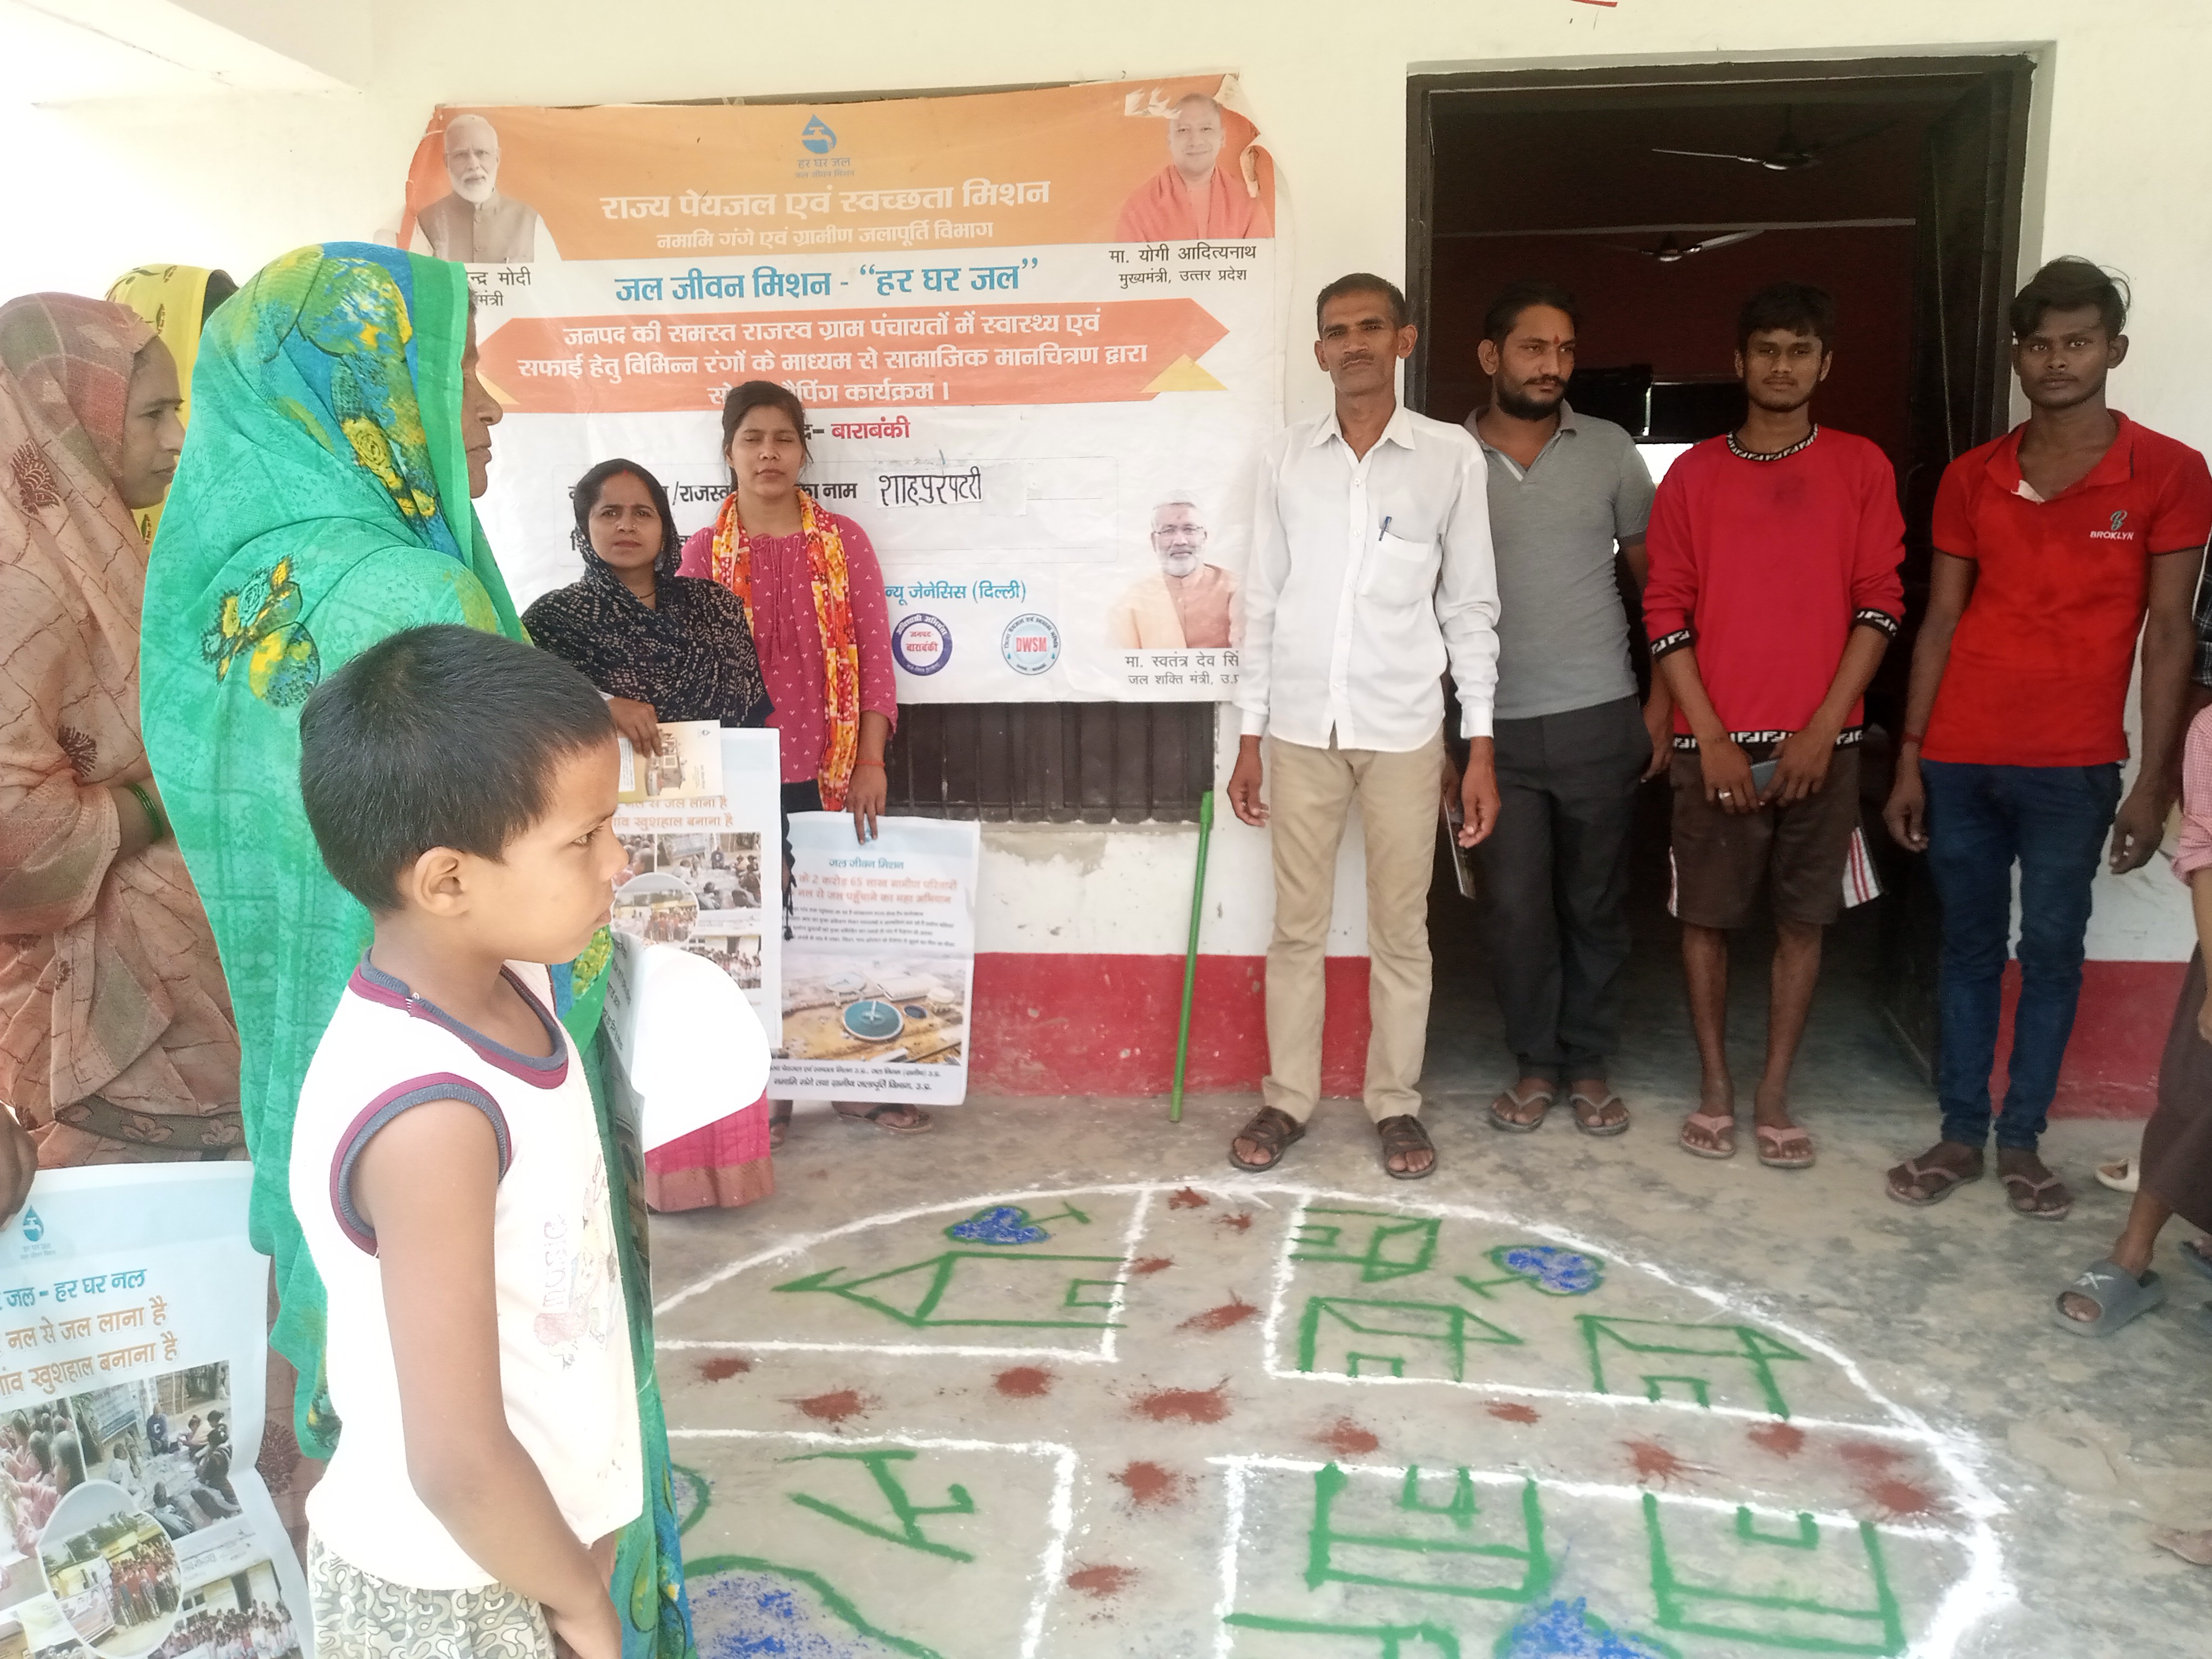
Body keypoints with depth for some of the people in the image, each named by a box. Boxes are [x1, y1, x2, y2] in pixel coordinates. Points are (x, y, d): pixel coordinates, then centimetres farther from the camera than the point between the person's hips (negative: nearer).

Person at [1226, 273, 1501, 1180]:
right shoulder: (1287, 457, 5)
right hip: (1301, 727, 2)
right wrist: (1249, 737, 6)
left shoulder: (1450, 456, 0)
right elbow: (1264, 601, 8)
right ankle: (1288, 1097, 20)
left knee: (1400, 927, 6)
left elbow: (1470, 606, 2)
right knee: (1297, 923, 8)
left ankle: (1395, 1102, 20)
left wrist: (1481, 748, -1)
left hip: (1404, 728, -1)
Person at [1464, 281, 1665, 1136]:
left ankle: (1588, 1064, 25)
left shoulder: (1609, 450, 3)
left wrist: (1663, 701, 3)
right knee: (1513, 908, 4)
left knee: (1596, 905, 9)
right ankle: (1535, 1063, 22)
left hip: (1601, 720, 1)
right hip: (1496, 727, 0)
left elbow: (1657, 582, 8)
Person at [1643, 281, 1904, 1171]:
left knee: (1802, 920, 6)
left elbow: (1879, 605, 1)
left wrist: (1823, 728, -9)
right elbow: (1665, 610, 0)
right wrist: (1709, 737, -8)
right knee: (1707, 916, 5)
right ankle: (1714, 1083, 20)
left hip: (1820, 742, 1)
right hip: (1716, 743, 0)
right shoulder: (1693, 474, 3)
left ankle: (1774, 1092, 18)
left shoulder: (1861, 468, 4)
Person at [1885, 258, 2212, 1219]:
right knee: (1969, 948, 10)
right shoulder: (1971, 479, 5)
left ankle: (2021, 1141, 19)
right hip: (1958, 762, 2)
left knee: (2051, 951, 6)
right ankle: (1960, 1135, 19)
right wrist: (1909, 760, 3)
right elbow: (1939, 623, 7)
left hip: (2073, 770, -2)